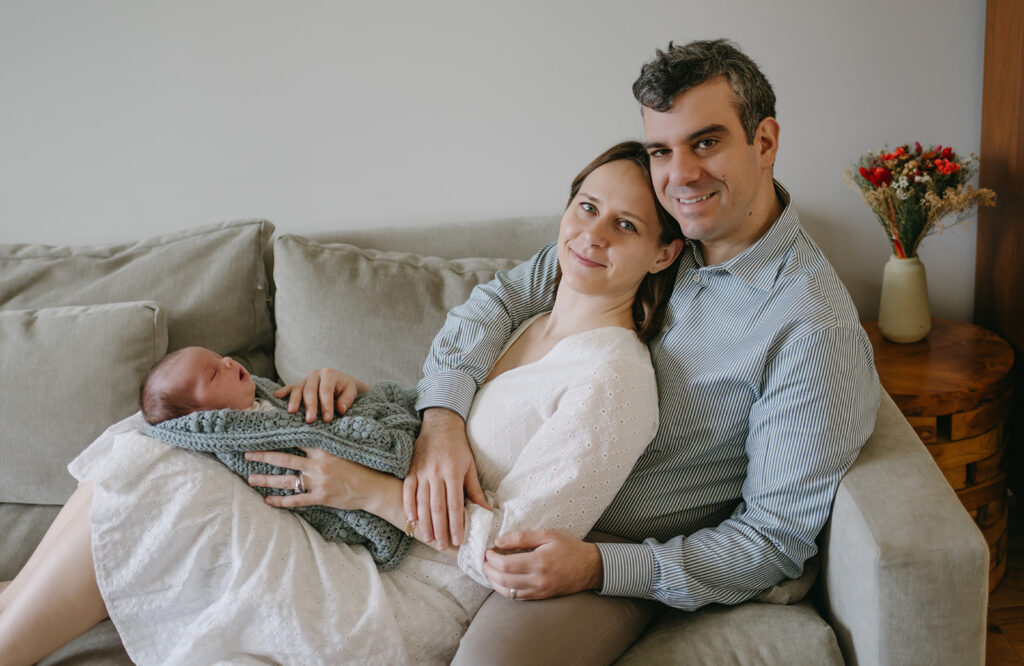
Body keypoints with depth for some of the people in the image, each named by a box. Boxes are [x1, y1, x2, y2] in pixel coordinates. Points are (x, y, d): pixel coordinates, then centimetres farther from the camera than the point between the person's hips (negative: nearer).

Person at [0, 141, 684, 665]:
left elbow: (517, 547, -19)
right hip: (370, 547, 9)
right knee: (151, 444, 6)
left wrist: (372, 490, -18)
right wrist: (344, 386, 1)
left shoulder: (614, 378, -15)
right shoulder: (529, 327, 12)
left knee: (141, 483, -15)